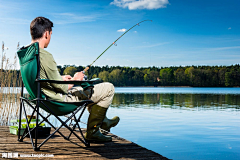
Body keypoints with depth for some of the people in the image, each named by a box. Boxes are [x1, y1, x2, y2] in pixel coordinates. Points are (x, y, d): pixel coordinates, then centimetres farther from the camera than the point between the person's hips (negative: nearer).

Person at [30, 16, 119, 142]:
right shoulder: (44, 55, -27)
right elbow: (62, 88, -23)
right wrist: (75, 80, -4)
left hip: (46, 97, 10)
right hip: (61, 99, -10)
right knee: (109, 88, -5)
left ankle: (102, 121, 42)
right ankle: (92, 131, 6)